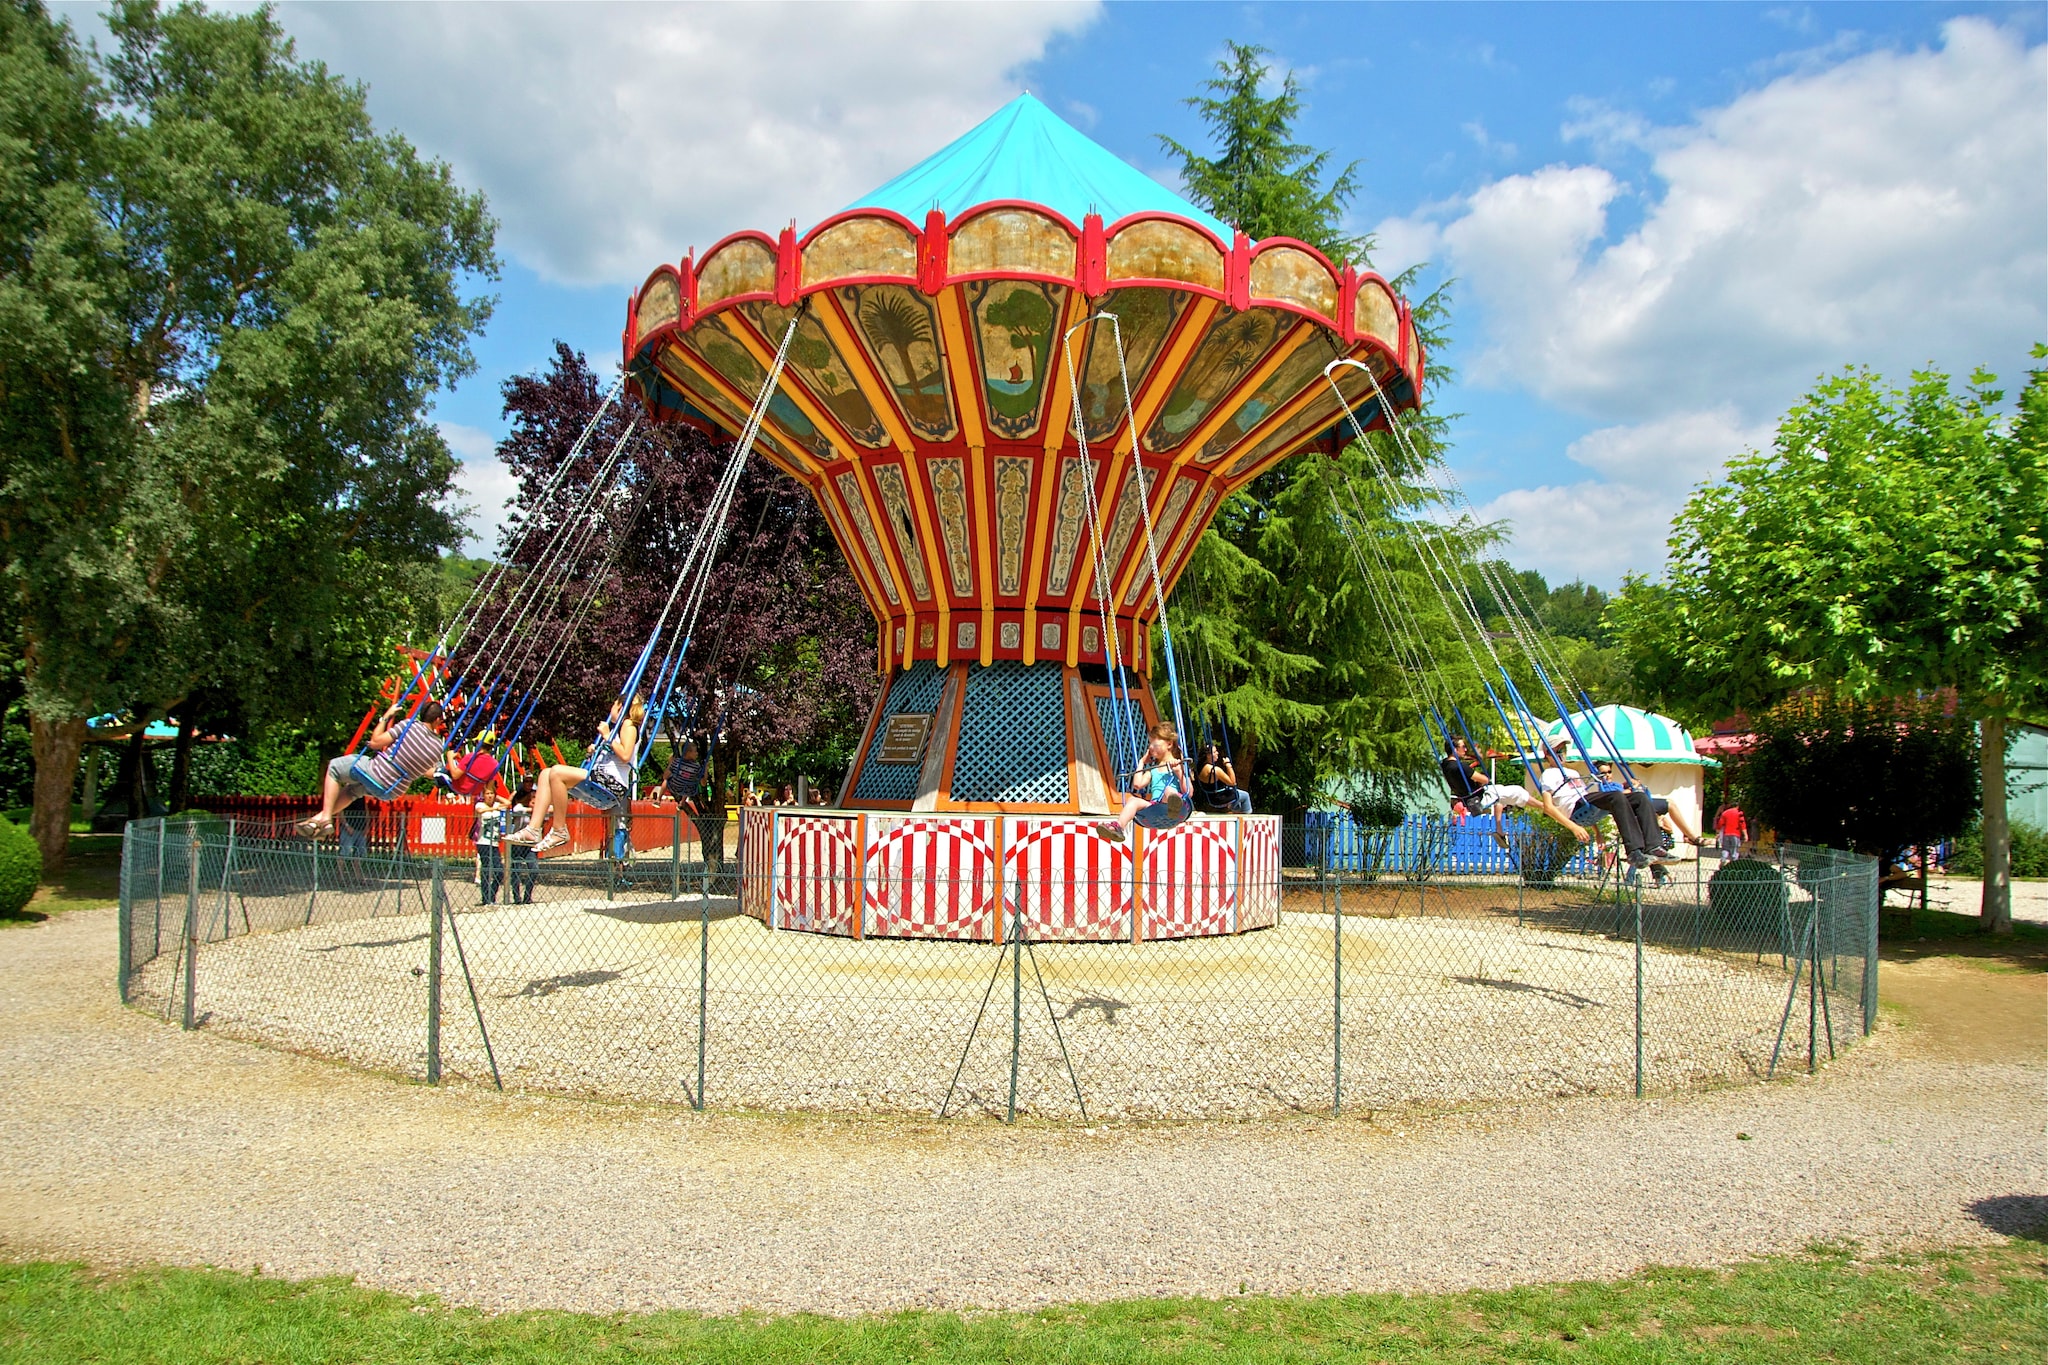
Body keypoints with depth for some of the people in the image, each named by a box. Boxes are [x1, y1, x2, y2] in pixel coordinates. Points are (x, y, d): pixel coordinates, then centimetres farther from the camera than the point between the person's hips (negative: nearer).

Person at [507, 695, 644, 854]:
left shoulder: (628, 724, -1)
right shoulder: (617, 727, 28)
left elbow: (625, 755, -17)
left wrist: (607, 736, -9)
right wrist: (595, 753, 17)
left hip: (612, 787, -10)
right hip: (600, 782, 10)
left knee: (557, 772, -24)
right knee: (546, 774, 4)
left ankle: (560, 832, -17)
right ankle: (533, 829, -8)